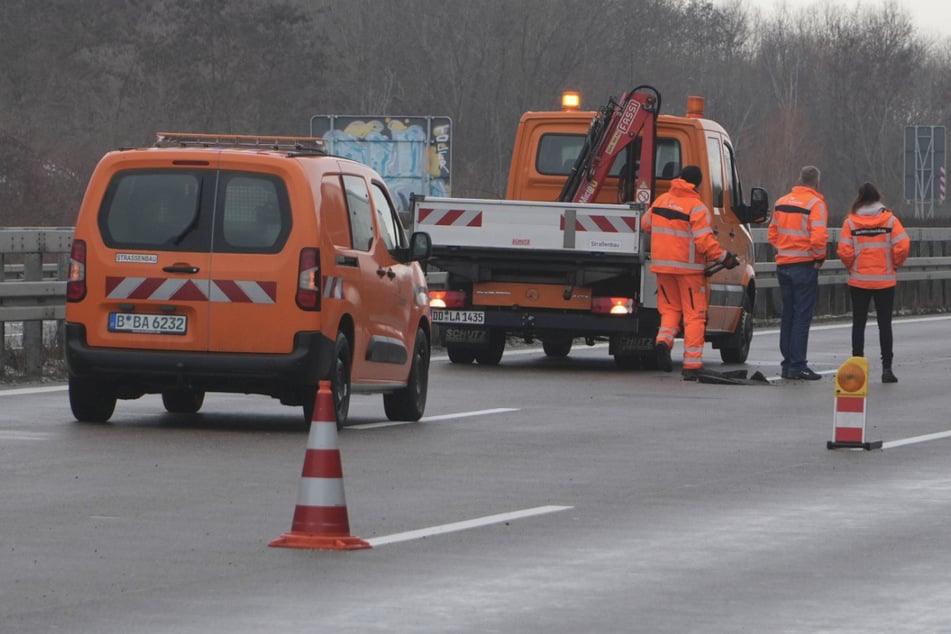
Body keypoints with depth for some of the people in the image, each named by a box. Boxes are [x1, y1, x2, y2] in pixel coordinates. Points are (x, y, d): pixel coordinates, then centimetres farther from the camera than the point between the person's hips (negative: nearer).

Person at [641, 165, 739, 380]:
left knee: (671, 308, 19)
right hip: (688, 267, -5)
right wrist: (724, 257, -9)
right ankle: (692, 366, -1)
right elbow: (704, 241, -21)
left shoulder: (661, 201, 4)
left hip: (662, 264, 5)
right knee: (694, 315, 2)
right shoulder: (697, 208, -14)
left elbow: (646, 224, 20)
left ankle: (664, 339, -10)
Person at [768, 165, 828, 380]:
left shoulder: (781, 202, 11)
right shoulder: (815, 204, -11)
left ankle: (787, 364, 16)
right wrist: (819, 258, -6)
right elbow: (818, 236, -21)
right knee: (802, 316, -4)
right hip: (804, 265, -7)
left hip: (783, 265, 7)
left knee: (788, 315, 13)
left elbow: (772, 233, 17)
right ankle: (797, 365, -7)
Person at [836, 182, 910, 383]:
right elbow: (902, 246, -13)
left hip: (859, 281, 0)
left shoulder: (851, 221, -5)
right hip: (885, 281, 0)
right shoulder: (889, 220, -5)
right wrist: (895, 264, 5)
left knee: (858, 324, 8)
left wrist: (851, 266, 8)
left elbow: (844, 251, -11)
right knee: (885, 324, 7)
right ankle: (887, 368, 3)